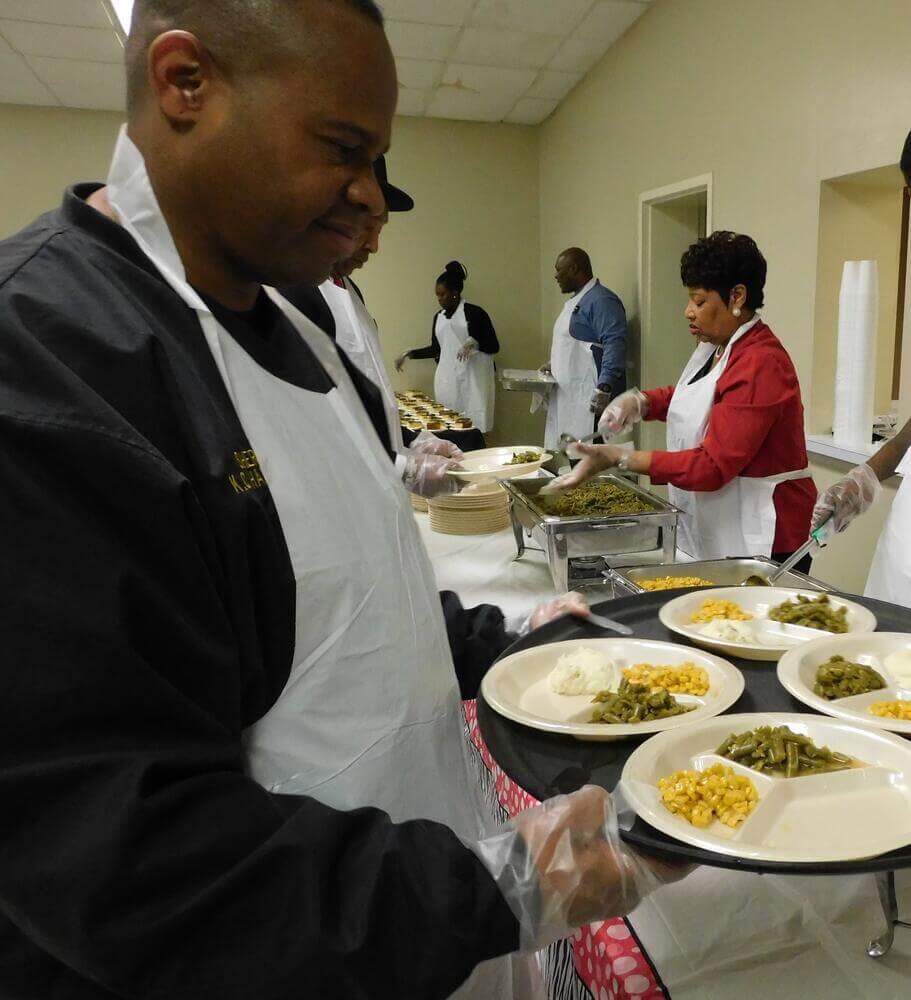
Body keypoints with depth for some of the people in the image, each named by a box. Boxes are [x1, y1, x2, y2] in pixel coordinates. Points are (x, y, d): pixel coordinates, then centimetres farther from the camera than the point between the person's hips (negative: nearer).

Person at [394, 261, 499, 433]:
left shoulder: (474, 312, -4)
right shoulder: (439, 317, 14)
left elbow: (494, 347, -3)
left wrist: (474, 343, -21)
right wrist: (409, 354, 15)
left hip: (471, 378, -5)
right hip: (447, 379, 5)